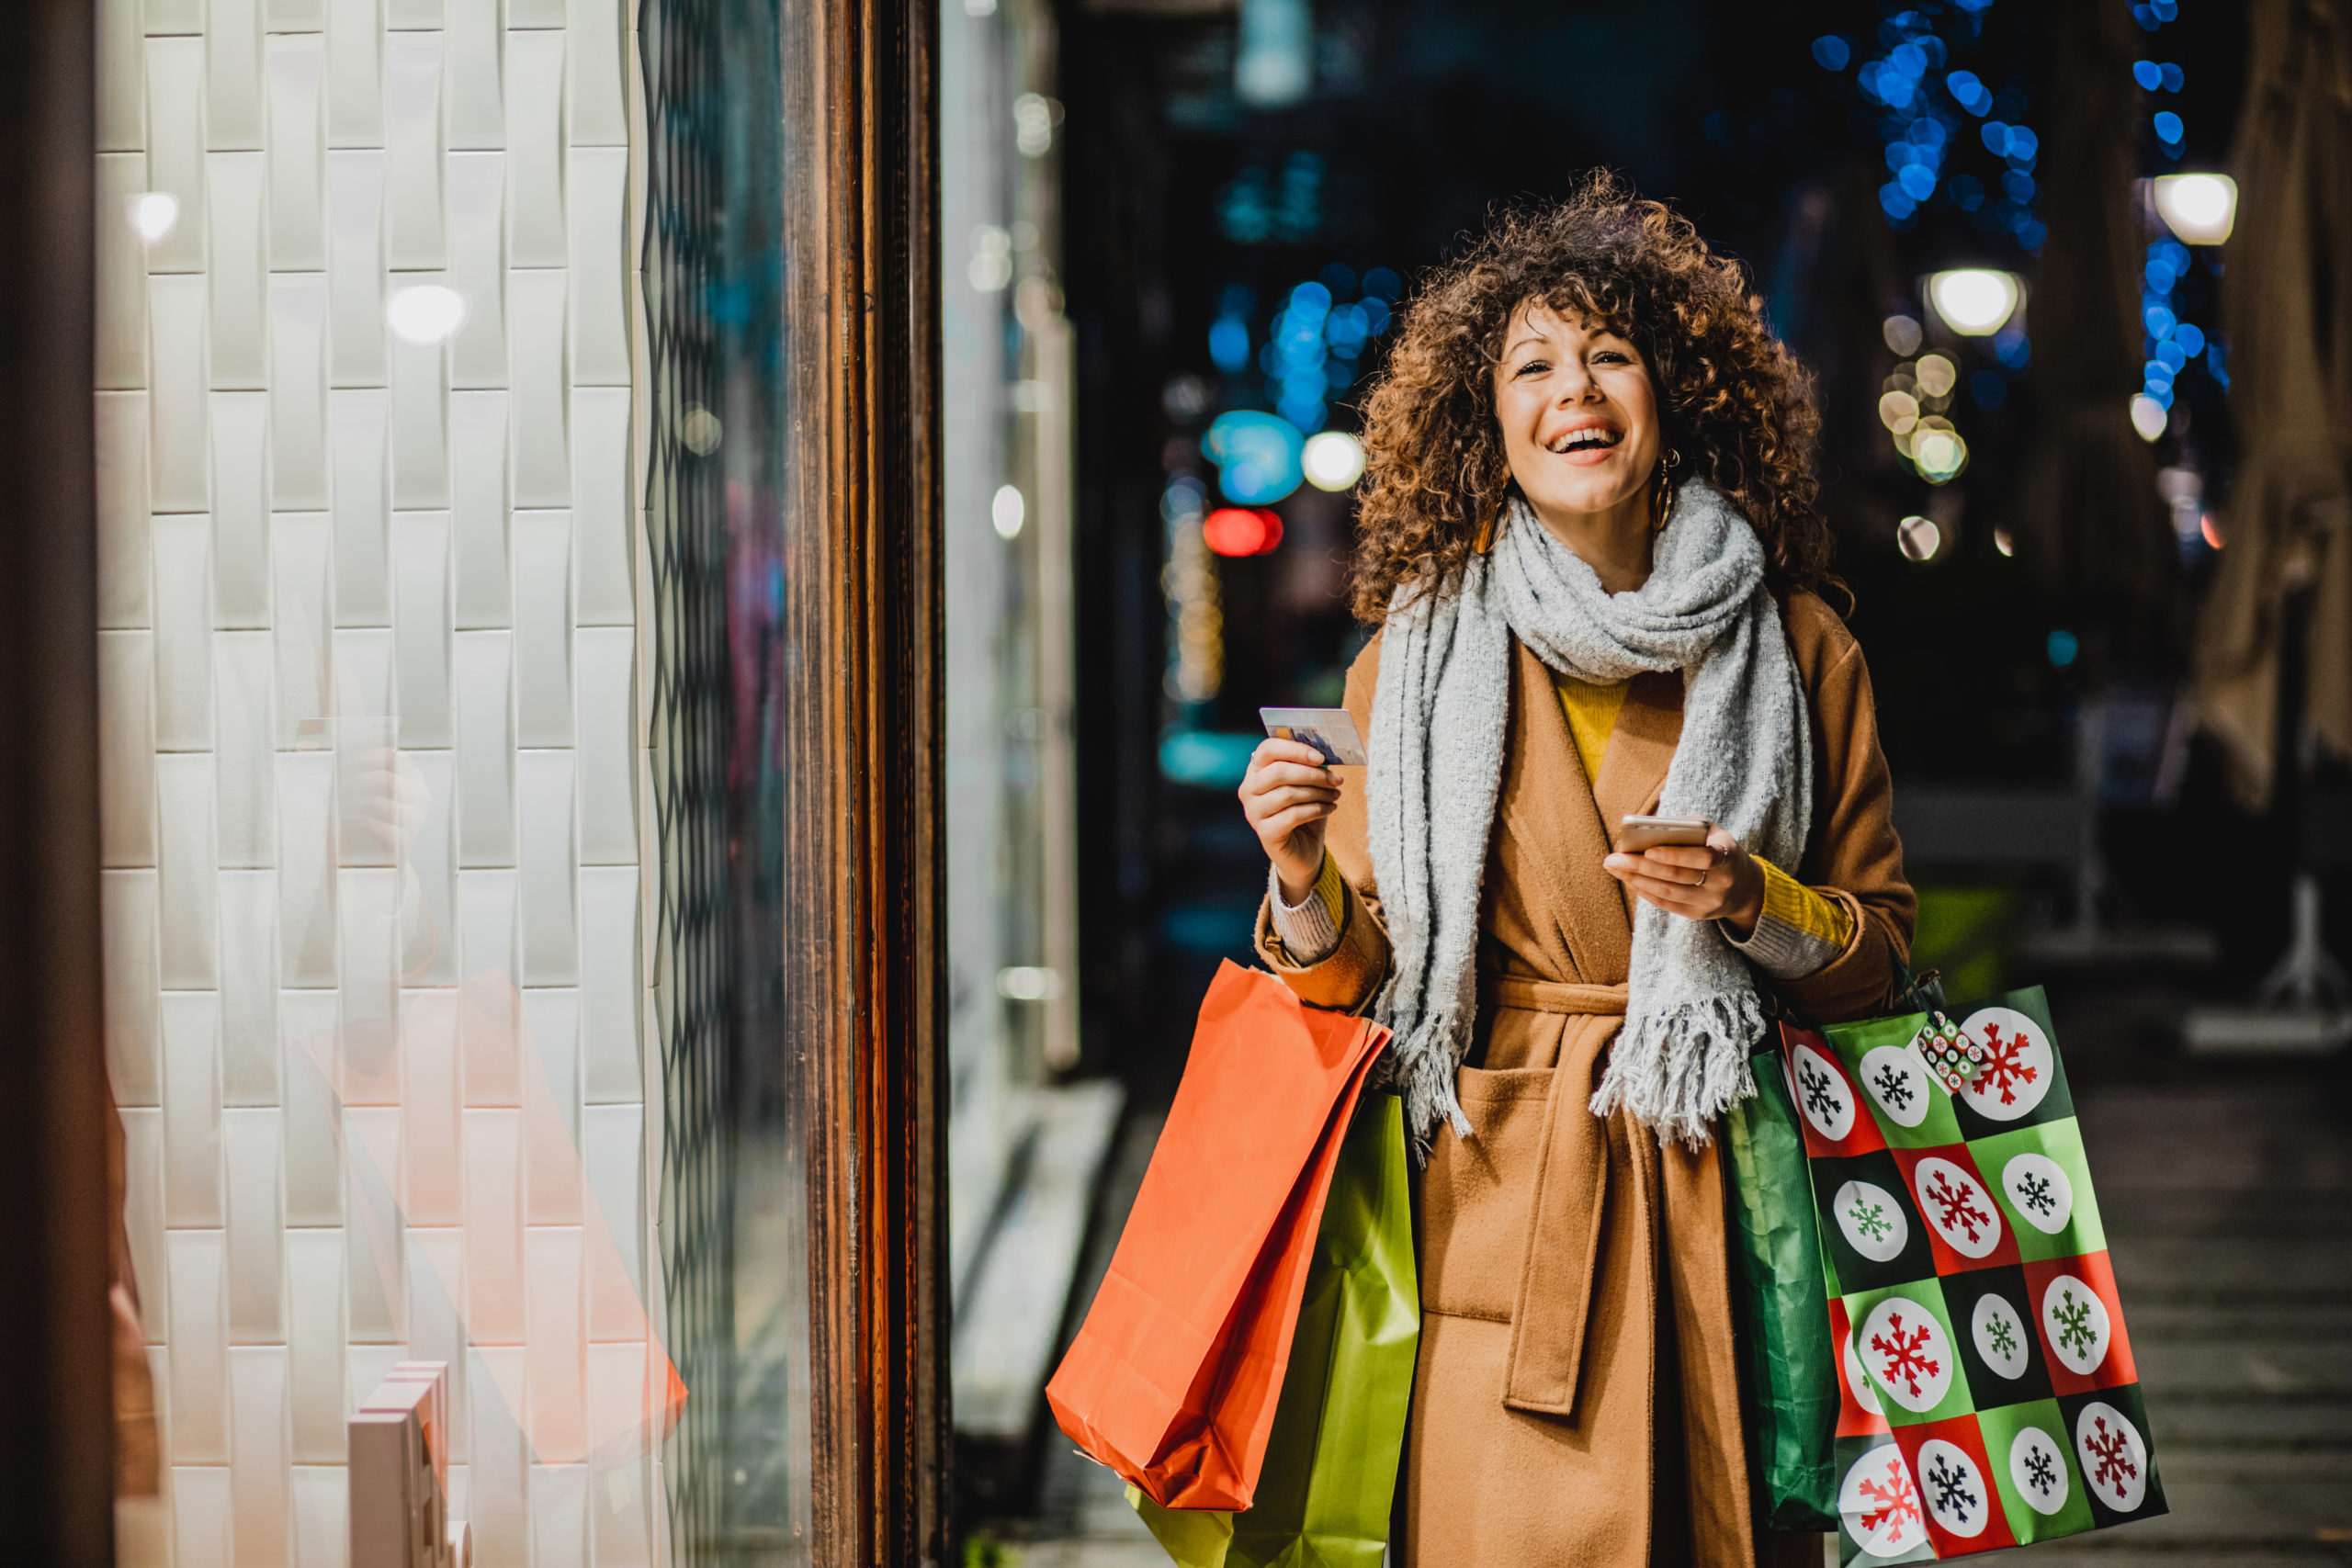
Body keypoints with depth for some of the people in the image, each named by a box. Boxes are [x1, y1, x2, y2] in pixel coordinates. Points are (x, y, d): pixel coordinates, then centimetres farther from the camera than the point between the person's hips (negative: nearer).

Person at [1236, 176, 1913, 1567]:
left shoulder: (1796, 652, 5)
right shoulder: (1420, 652, 3)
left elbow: (1883, 945, 9)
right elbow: (1357, 974, 6)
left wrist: (1753, 905, -10)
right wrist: (1304, 880, -14)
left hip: (1725, 1197, 1)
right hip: (1496, 1205, -1)